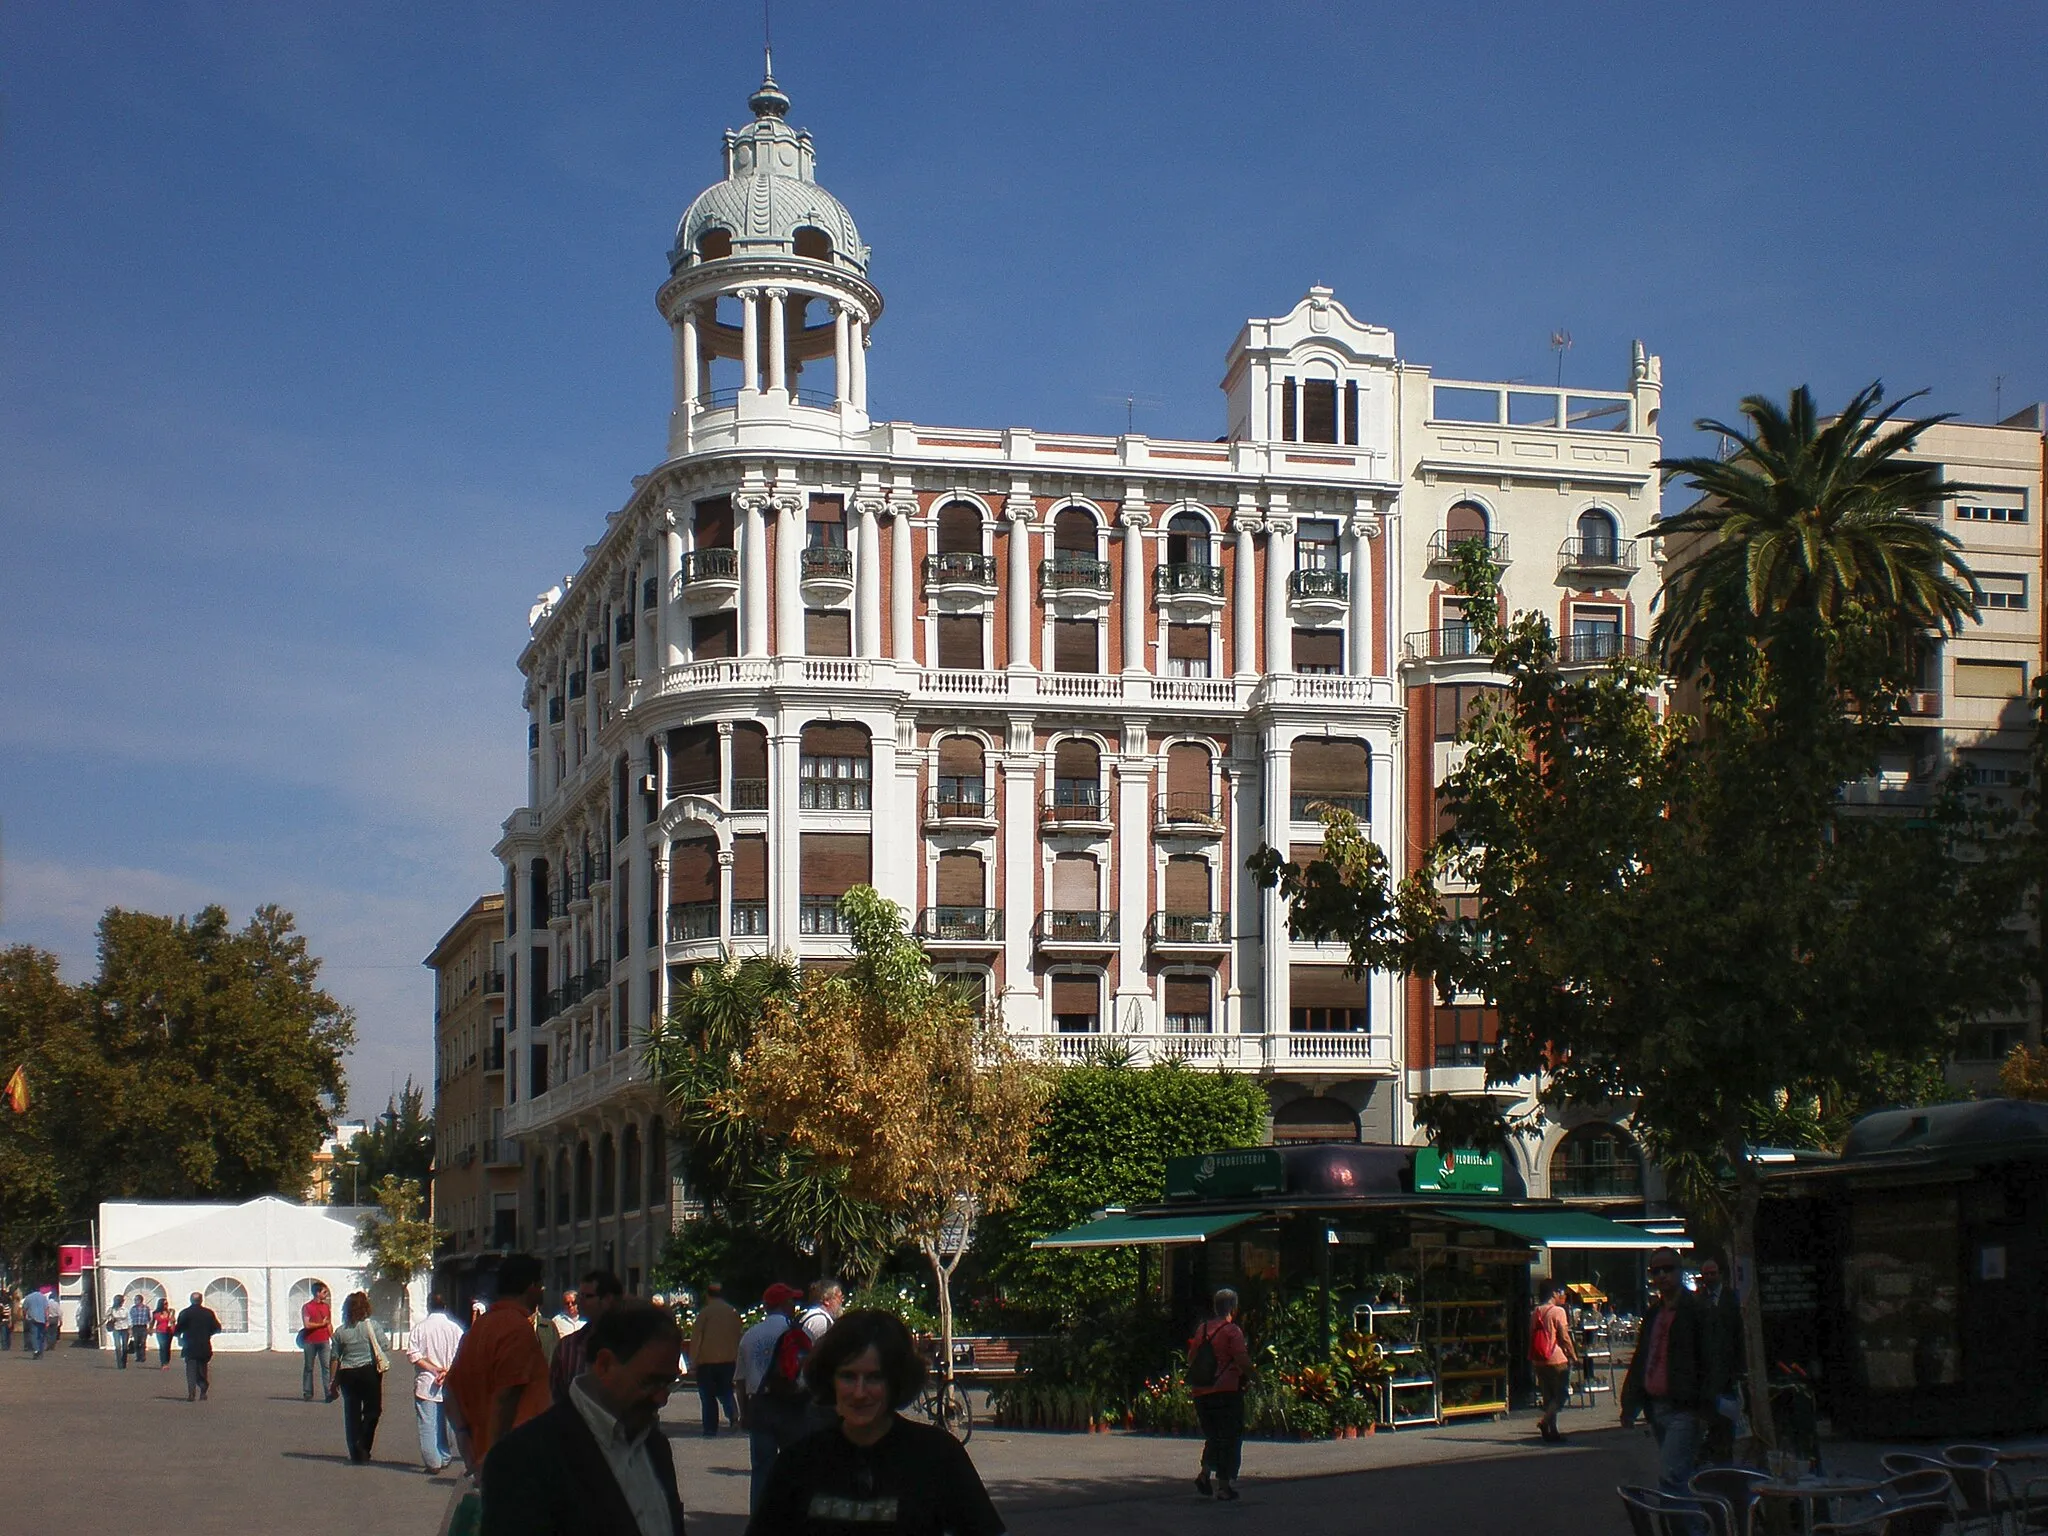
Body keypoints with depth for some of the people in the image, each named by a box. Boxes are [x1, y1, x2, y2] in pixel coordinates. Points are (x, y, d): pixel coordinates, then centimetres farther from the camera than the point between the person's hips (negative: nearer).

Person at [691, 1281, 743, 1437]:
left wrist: (693, 1361, -5)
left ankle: (710, 1428, 2)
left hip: (707, 1360, -4)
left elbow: (696, 1338, -9)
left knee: (708, 1395, 4)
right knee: (725, 1391, 14)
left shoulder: (705, 1312, -7)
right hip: (728, 1360, 4)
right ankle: (734, 1414, -13)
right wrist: (736, 1359, 20)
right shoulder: (733, 1312, 8)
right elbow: (737, 1337, 13)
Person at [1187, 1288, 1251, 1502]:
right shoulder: (1232, 1331, -9)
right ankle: (1224, 1484, 2)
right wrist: (1251, 1373, 4)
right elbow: (1243, 1361, -15)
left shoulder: (1201, 1330, 10)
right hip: (1227, 1391, -6)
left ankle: (1205, 1473, 3)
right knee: (1230, 1438, 4)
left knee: (1213, 1436, 19)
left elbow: (1191, 1360, 16)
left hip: (1201, 1393, 6)